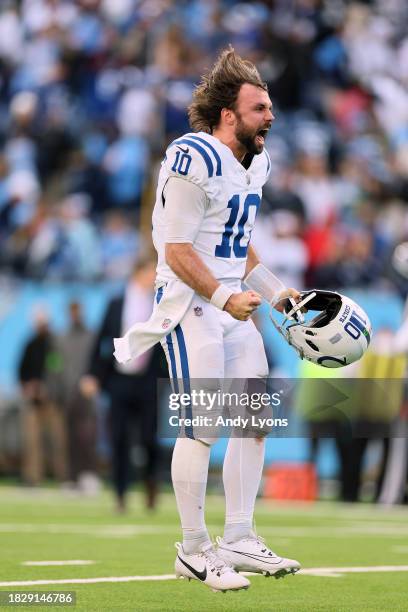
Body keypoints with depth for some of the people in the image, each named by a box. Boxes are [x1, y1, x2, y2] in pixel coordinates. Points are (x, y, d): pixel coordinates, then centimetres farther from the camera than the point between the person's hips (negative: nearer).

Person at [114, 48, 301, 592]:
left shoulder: (254, 163, 12)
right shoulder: (194, 160, -17)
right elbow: (177, 250, -18)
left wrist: (275, 292, 14)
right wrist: (223, 297, -24)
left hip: (232, 304, 9)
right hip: (189, 303, -9)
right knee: (202, 426, -7)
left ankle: (239, 539, 17)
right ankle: (194, 550, 3)